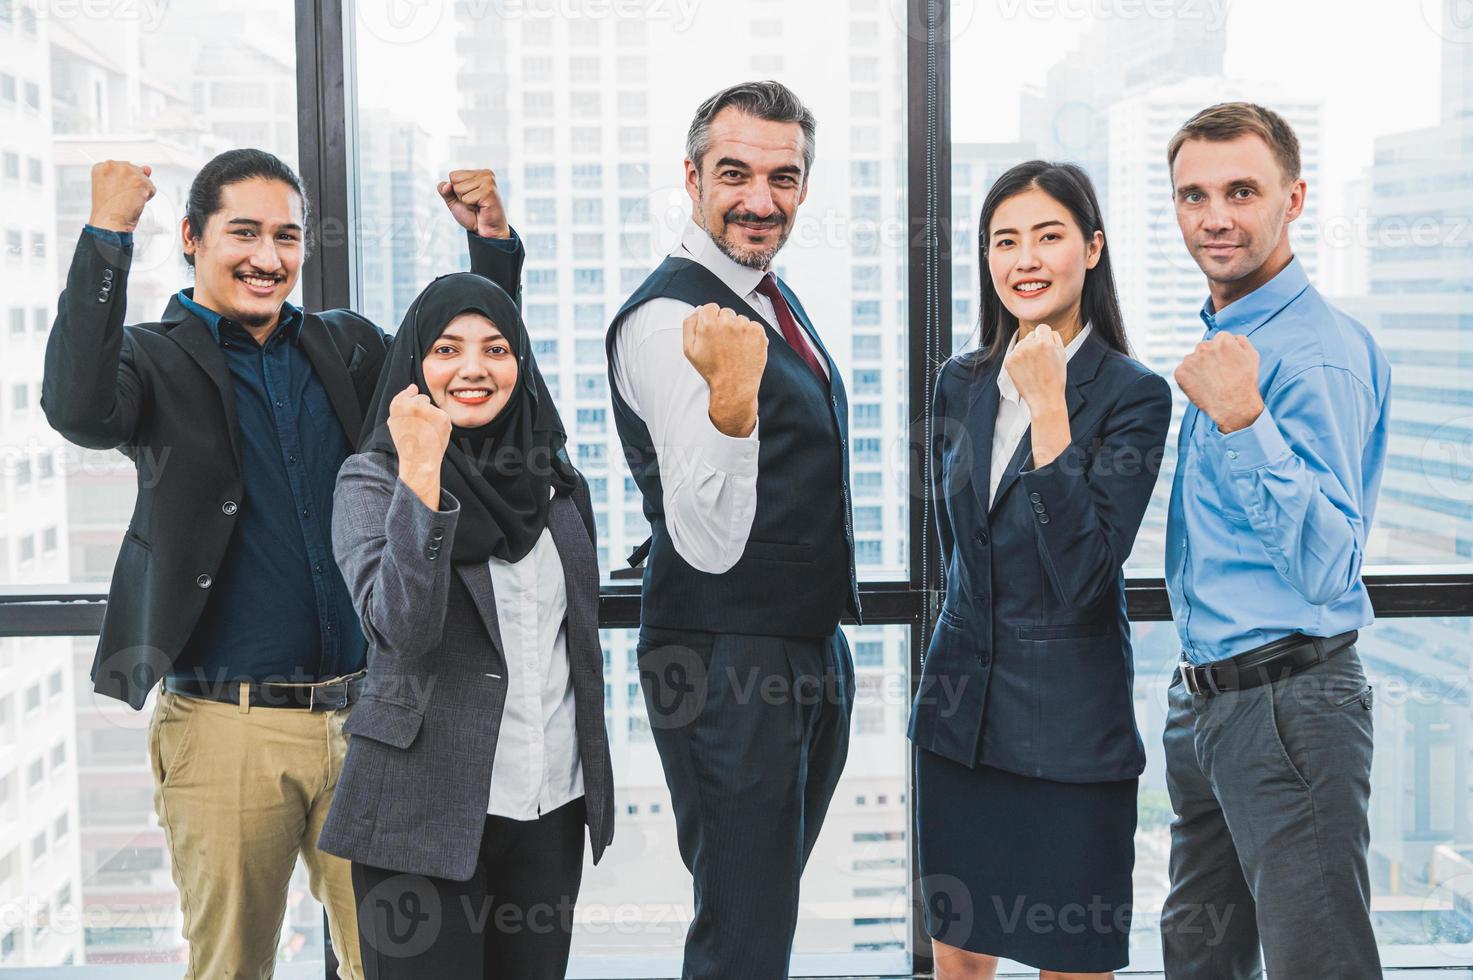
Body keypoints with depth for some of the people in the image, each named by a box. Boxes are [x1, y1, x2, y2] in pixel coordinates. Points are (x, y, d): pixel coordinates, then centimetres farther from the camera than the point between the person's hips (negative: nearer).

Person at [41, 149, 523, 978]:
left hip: (365, 714, 4)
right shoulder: (159, 361, -1)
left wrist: (494, 243, 2)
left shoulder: (347, 347, 13)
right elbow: (80, 408, -21)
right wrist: (106, 236, -22)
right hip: (227, 725, -3)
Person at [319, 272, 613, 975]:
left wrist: (594, 782, 19)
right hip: (428, 812, -5)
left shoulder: (552, 478, 9)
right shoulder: (372, 480, -6)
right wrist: (420, 472, -27)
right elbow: (400, 626, -22)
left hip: (552, 807, 5)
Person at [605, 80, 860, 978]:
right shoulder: (664, 320, -20)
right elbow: (708, 542, -30)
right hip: (729, 667, -9)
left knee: (769, 906, 19)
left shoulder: (775, 299, 10)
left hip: (814, 654, 9)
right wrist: (730, 397, -45)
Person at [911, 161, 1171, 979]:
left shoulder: (1132, 395, -10)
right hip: (960, 704, 5)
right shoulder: (961, 384, 6)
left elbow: (1084, 570, -19)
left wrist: (1048, 407, -22)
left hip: (1070, 718, -5)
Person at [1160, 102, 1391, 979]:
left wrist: (1242, 420, -33)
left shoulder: (1320, 354, -17)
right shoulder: (1226, 340, 12)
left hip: (1289, 704, -10)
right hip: (1205, 701, 10)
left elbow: (1326, 568, -26)